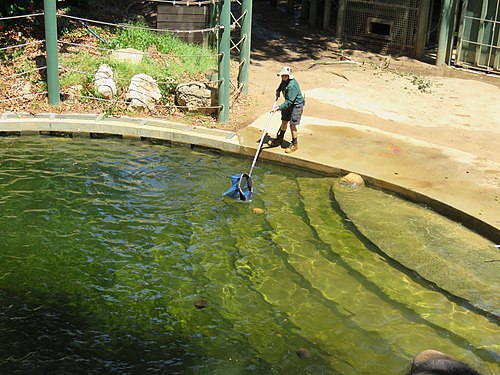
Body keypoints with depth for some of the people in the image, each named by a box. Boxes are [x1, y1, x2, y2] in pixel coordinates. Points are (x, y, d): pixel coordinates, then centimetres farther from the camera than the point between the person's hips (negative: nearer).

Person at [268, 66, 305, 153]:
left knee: (292, 125, -7)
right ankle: (279, 139, 34)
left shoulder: (292, 85, -32)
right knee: (284, 121, 17)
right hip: (289, 104, 9)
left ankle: (295, 144, 9)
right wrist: (278, 91, 9)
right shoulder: (284, 81, -4)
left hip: (296, 105, -9)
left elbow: (289, 101, -33)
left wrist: (278, 108, -34)